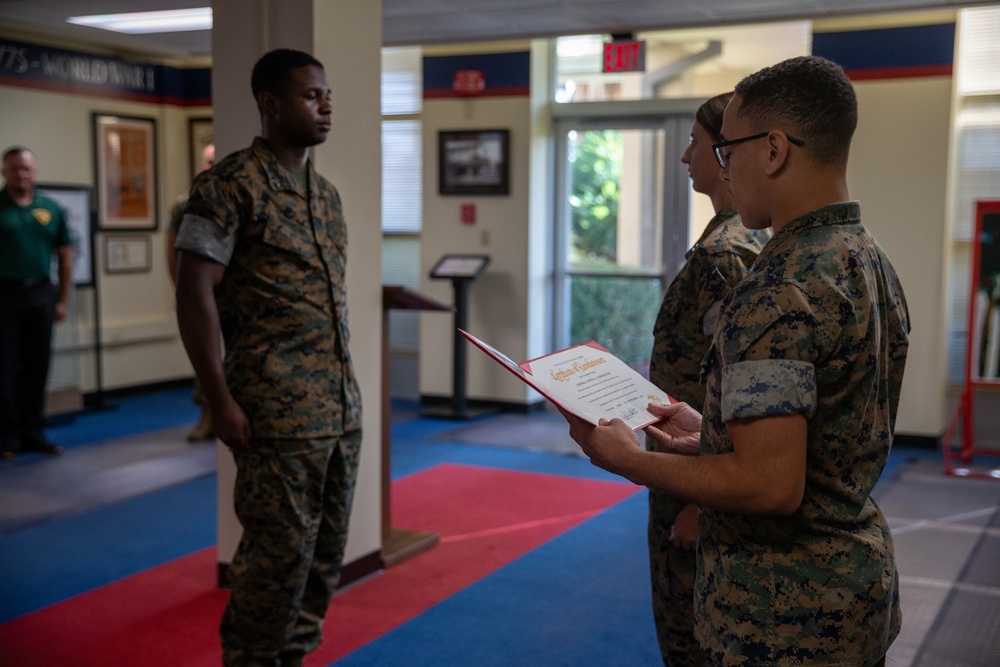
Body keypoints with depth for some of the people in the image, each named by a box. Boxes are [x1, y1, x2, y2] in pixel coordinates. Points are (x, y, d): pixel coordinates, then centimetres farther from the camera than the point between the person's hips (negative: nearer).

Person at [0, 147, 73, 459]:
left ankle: (33, 433, 18)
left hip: (41, 295, 3)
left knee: (37, 367, 8)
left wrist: (62, 300, 7)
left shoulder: (51, 209, 8)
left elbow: (65, 256, 11)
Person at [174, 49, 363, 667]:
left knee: (327, 548, 10)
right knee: (280, 551, -2)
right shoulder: (231, 183, -7)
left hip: (342, 405, 7)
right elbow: (195, 292, -10)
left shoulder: (326, 192, 16)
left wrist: (345, 383, 15)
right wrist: (221, 401, -14)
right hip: (277, 409, -7)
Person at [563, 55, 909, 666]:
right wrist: (713, 433, 14)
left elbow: (770, 486, -29)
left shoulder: (779, 292, -24)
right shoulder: (876, 265, 6)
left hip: (786, 614, -9)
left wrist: (628, 460, -17)